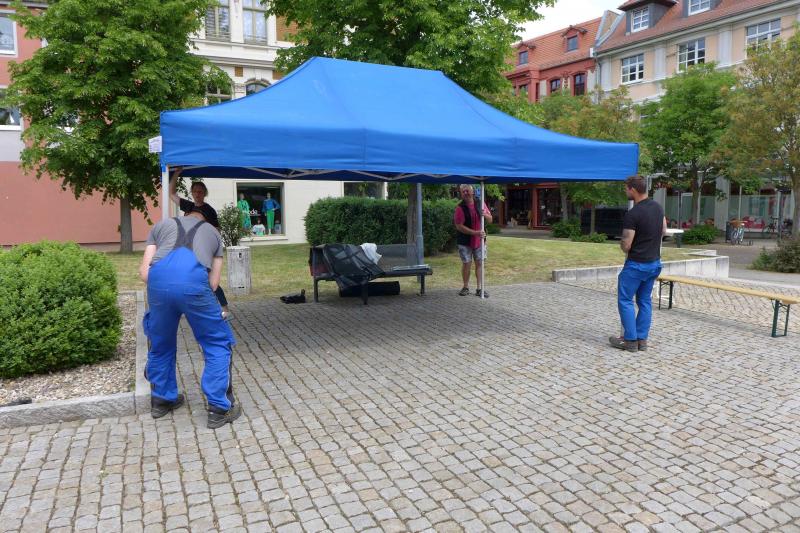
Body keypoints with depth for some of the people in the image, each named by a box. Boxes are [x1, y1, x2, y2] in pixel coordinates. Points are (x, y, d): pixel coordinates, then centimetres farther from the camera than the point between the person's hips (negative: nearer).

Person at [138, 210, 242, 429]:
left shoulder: (162, 225, 34)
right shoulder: (212, 231, 33)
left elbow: (144, 271, 23)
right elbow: (213, 283, 24)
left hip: (159, 279, 2)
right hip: (193, 279, -2)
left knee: (161, 344, 25)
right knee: (217, 344, 15)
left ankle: (162, 399, 42)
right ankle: (219, 408, 16)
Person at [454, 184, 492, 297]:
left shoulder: (480, 203, 2)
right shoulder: (460, 208, -10)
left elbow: (490, 220, 8)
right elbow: (459, 226, -17)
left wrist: (485, 214, -16)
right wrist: (475, 232, -24)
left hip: (480, 240, 3)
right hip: (465, 241, -3)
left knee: (480, 263, 5)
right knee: (466, 264, 5)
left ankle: (479, 288, 12)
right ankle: (466, 287, 20)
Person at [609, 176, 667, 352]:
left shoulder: (632, 215, -22)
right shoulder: (658, 207, 4)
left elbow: (626, 246, -19)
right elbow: (664, 231, 18)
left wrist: (622, 243, 3)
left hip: (636, 264, -8)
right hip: (654, 263, 8)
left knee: (625, 300, 3)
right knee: (645, 301, 14)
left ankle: (630, 340, 6)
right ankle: (642, 339, 17)